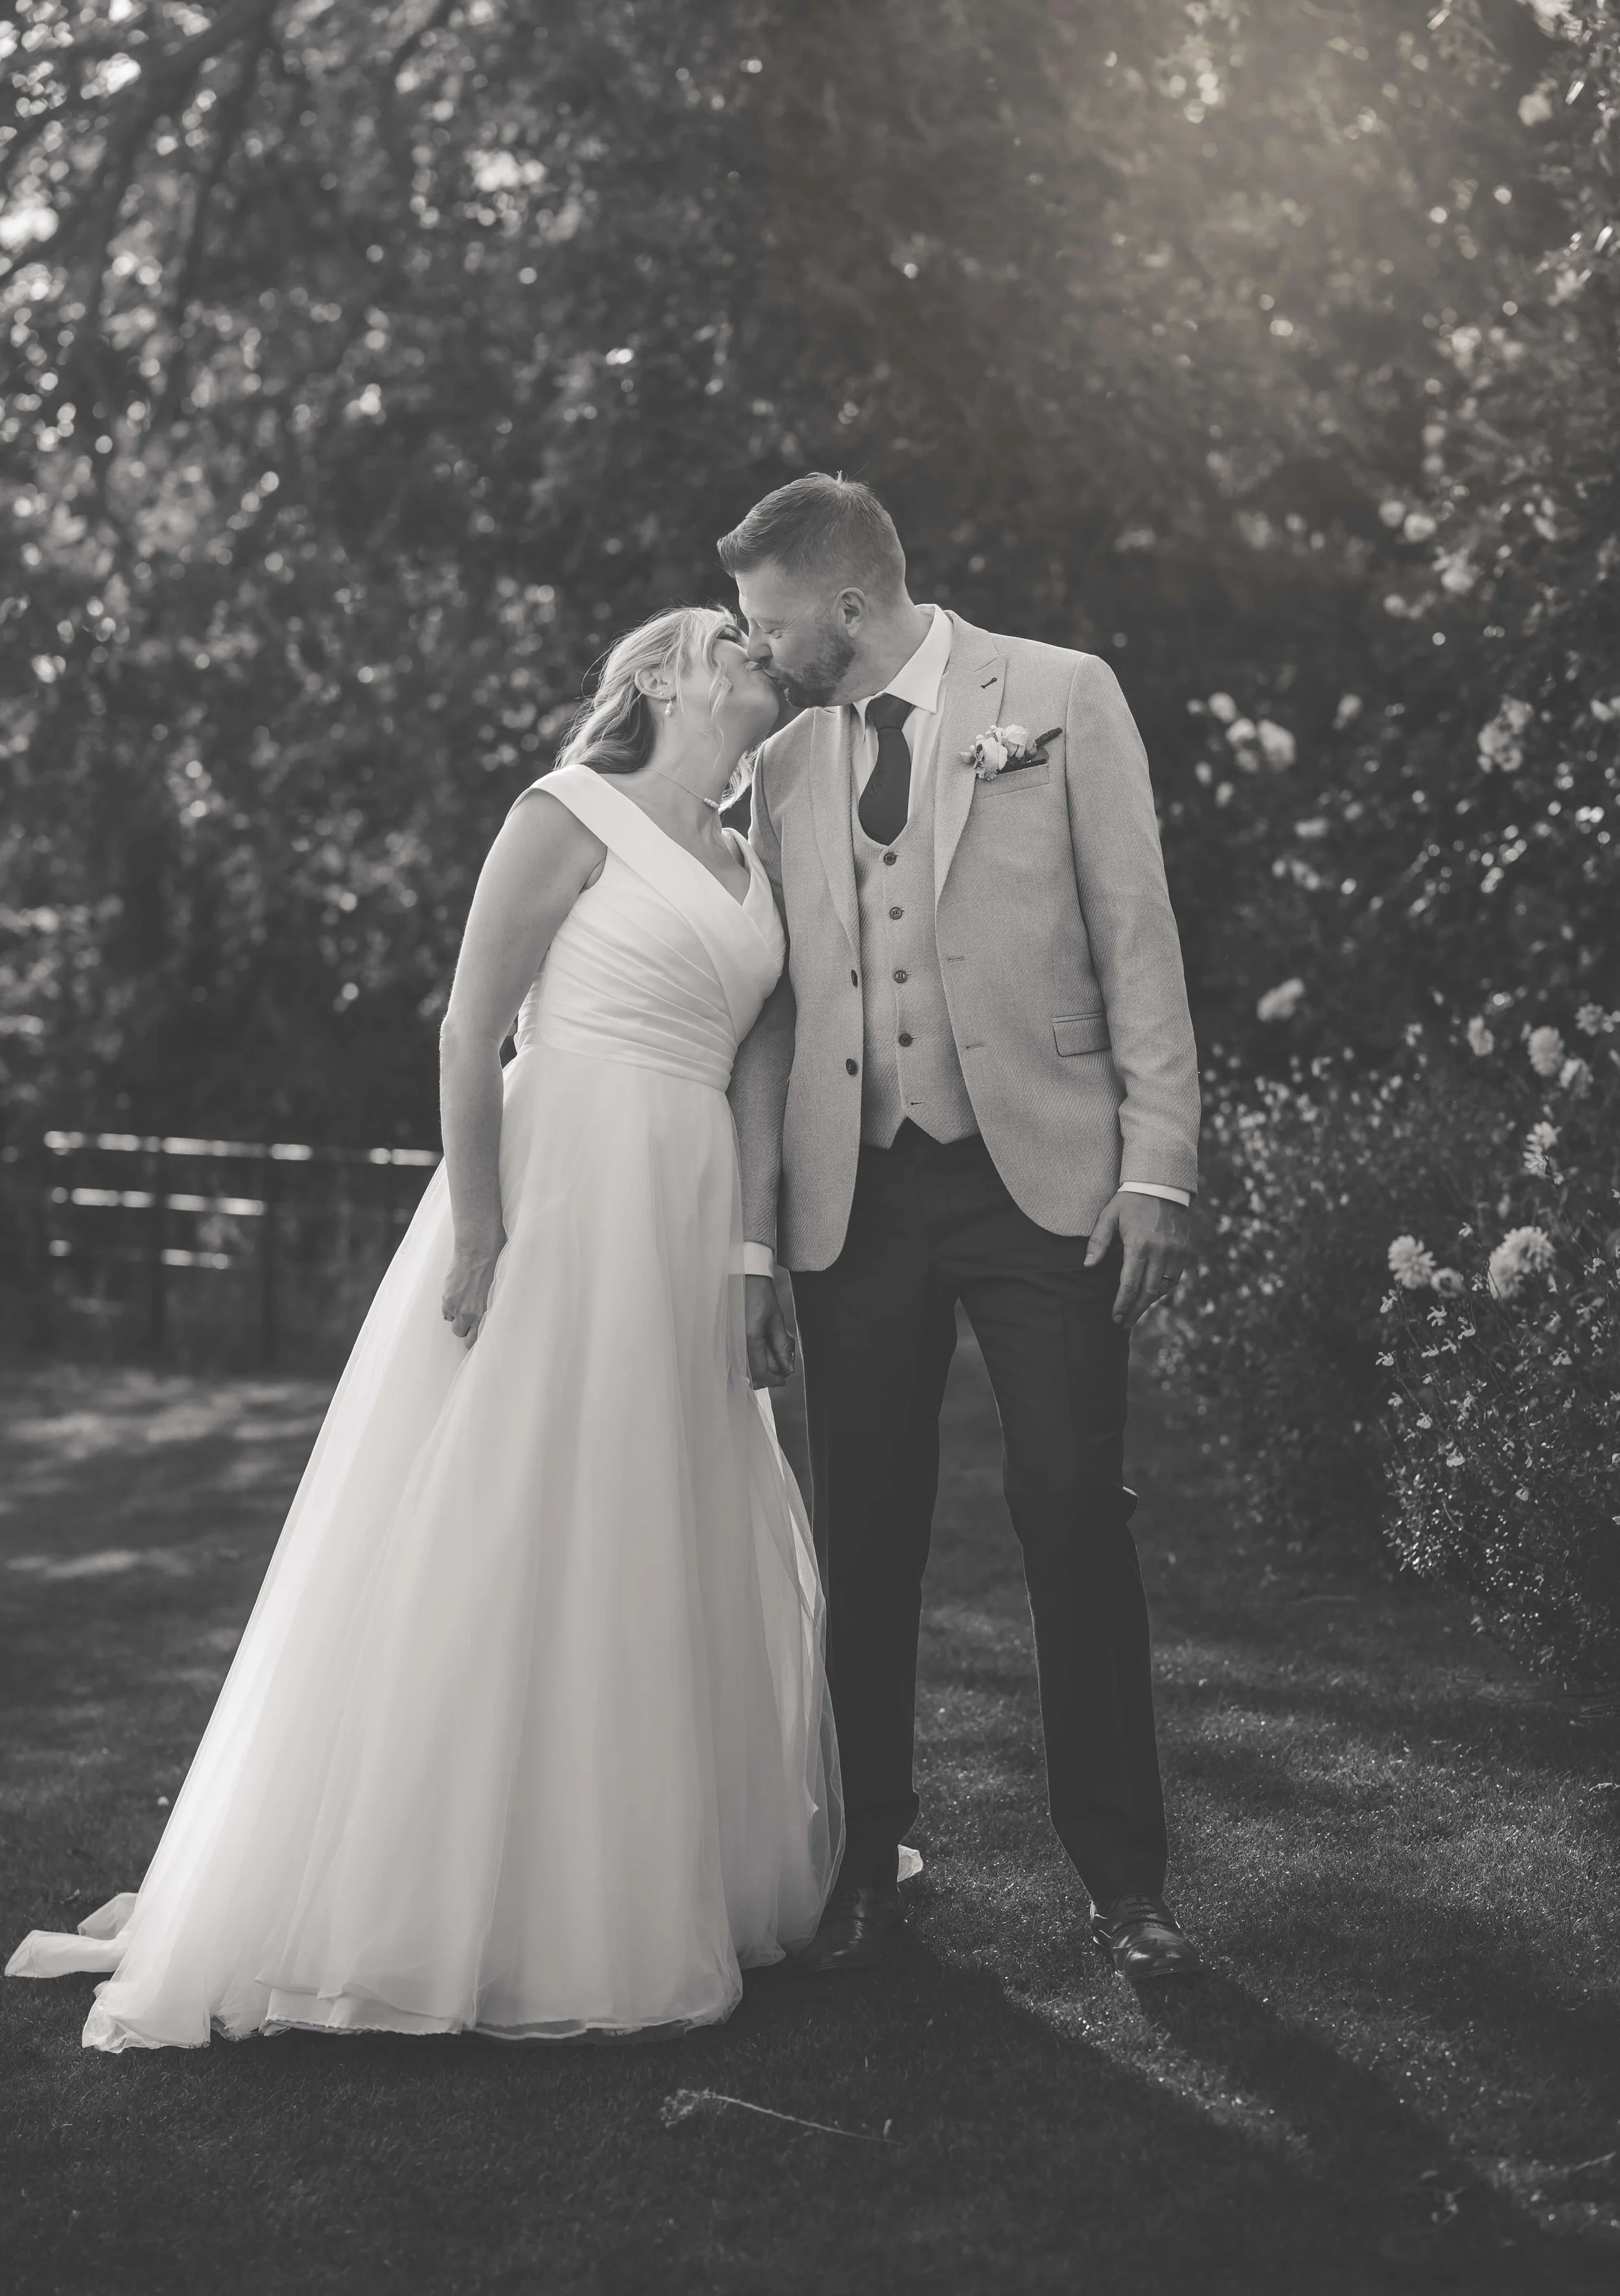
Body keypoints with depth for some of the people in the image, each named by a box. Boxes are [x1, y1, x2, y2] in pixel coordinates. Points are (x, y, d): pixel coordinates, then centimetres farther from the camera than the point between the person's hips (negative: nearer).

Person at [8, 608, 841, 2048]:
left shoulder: (749, 864, 16)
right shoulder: (572, 817, -5)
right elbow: (471, 1029, -9)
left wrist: (765, 1253, 11)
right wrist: (478, 1229, -17)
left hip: (689, 1220, 7)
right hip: (562, 1193, -7)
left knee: (668, 1544, 11)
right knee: (516, 1538, -4)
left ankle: (651, 1872, 23)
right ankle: (451, 1895, 6)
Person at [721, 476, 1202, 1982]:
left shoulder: (1059, 696, 2)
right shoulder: (782, 770, 12)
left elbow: (1136, 936, -1)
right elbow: (772, 1012, 12)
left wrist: (1156, 1166, -9)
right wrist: (750, 1236, 7)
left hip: (1041, 1176, -3)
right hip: (856, 1196, 3)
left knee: (1076, 1519, -3)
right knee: (865, 1534, 6)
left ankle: (1121, 1876, 10)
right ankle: (867, 1859, 20)